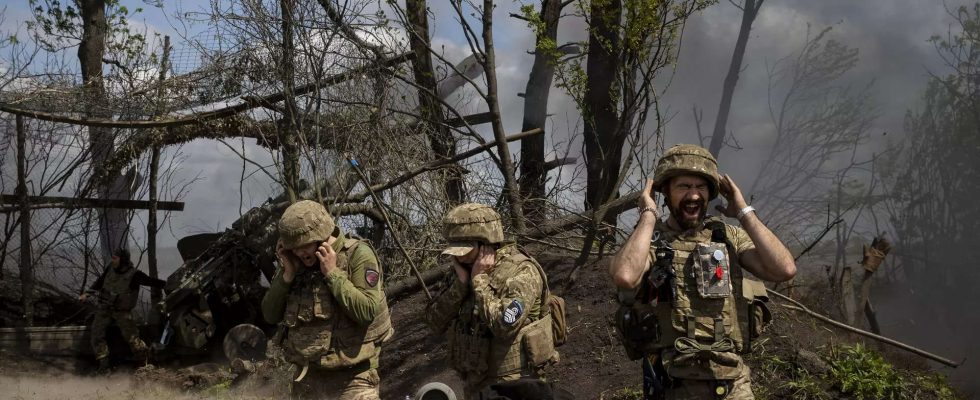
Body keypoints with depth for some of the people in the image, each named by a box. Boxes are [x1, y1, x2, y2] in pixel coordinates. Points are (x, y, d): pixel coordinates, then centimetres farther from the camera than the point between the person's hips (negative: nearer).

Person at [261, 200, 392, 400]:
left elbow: (367, 312, -21)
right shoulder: (296, 263, 6)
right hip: (307, 379, 6)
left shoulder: (358, 254, -10)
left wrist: (333, 273, -19)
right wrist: (287, 274, -7)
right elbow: (271, 316, 5)